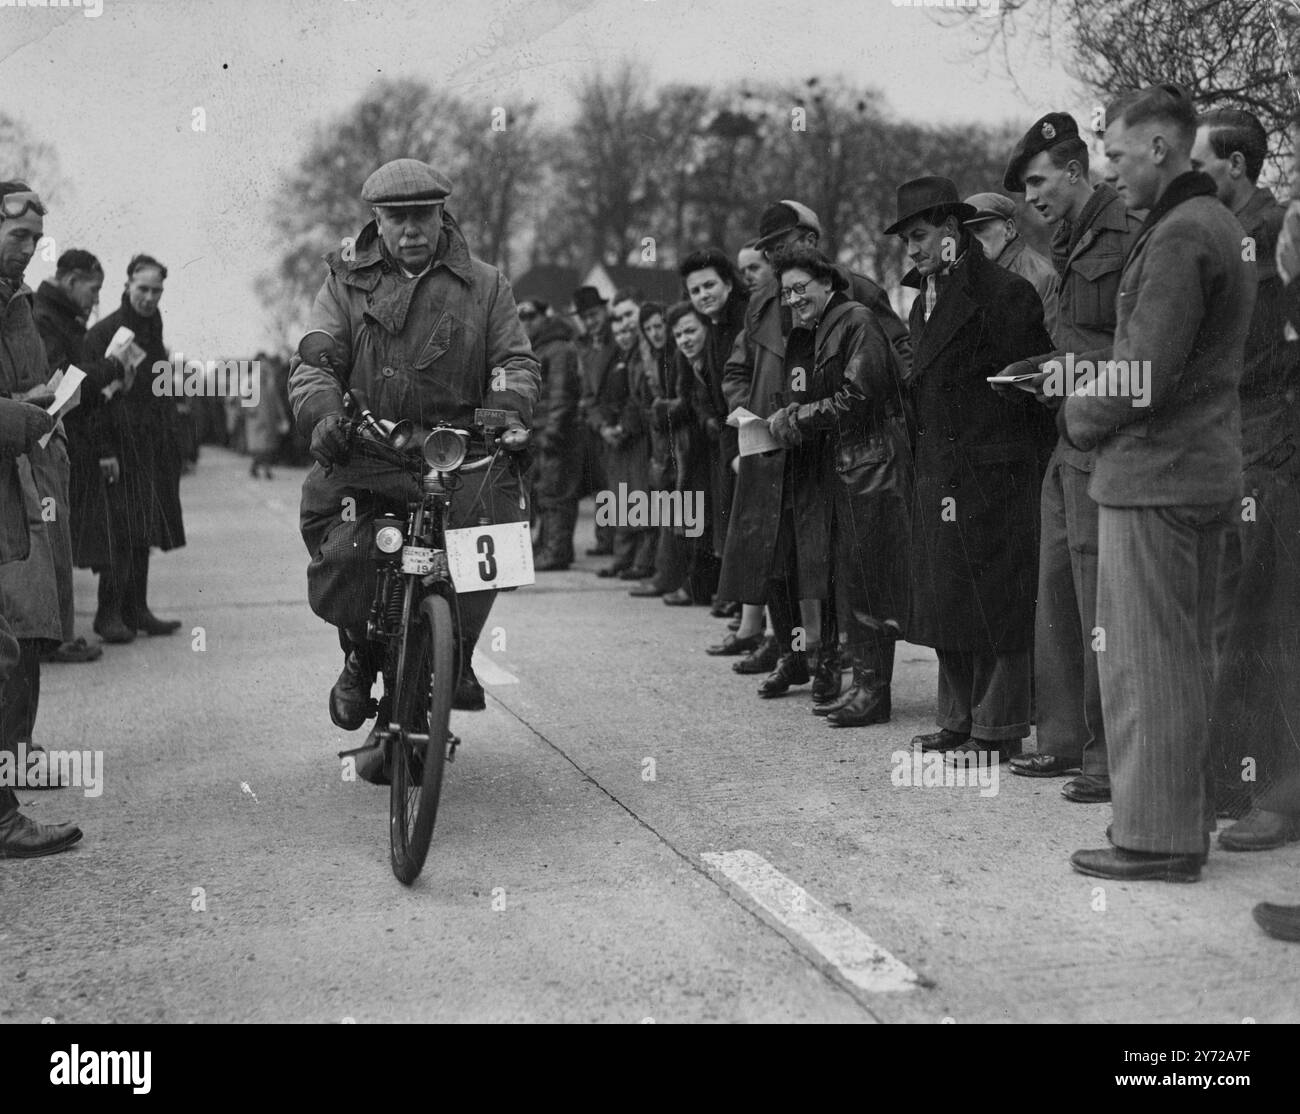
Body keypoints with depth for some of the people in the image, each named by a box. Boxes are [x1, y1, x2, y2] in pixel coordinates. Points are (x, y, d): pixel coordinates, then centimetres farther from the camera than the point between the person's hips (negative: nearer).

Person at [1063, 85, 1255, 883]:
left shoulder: (1178, 234, -16)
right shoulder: (1222, 225, 16)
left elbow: (1143, 375, -21)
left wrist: (1078, 418, -4)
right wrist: (1086, 389, 11)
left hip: (1153, 473, -10)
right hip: (1208, 467, 10)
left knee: (1145, 661, -3)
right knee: (1189, 655, 16)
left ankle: (1157, 837, 3)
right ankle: (1190, 812, 25)